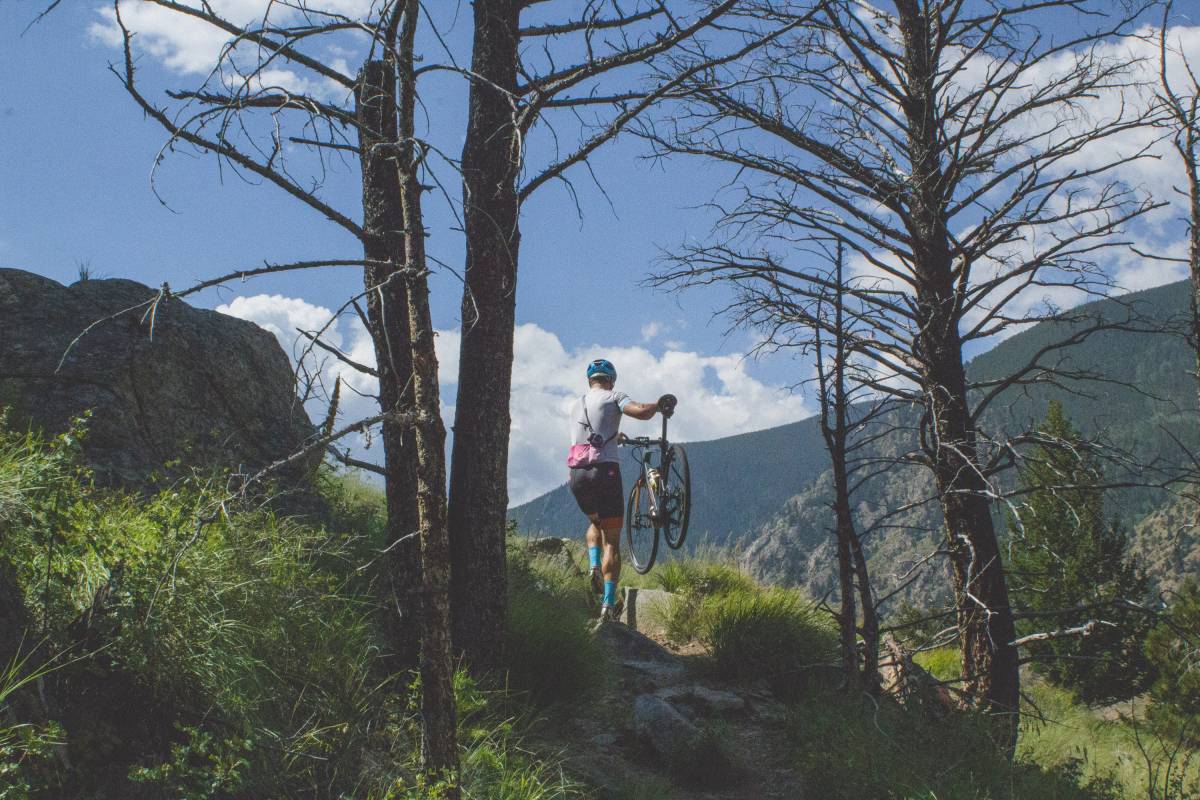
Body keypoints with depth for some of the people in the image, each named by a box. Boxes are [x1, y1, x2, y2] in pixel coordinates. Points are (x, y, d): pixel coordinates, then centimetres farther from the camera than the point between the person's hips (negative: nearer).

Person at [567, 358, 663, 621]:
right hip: (605, 471, -5)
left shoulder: (576, 406, 21)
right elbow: (641, 412, -15)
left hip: (577, 475, 5)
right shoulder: (613, 397, 3)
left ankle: (594, 565, 6)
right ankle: (608, 604, -5)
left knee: (596, 523, 32)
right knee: (612, 538, 2)